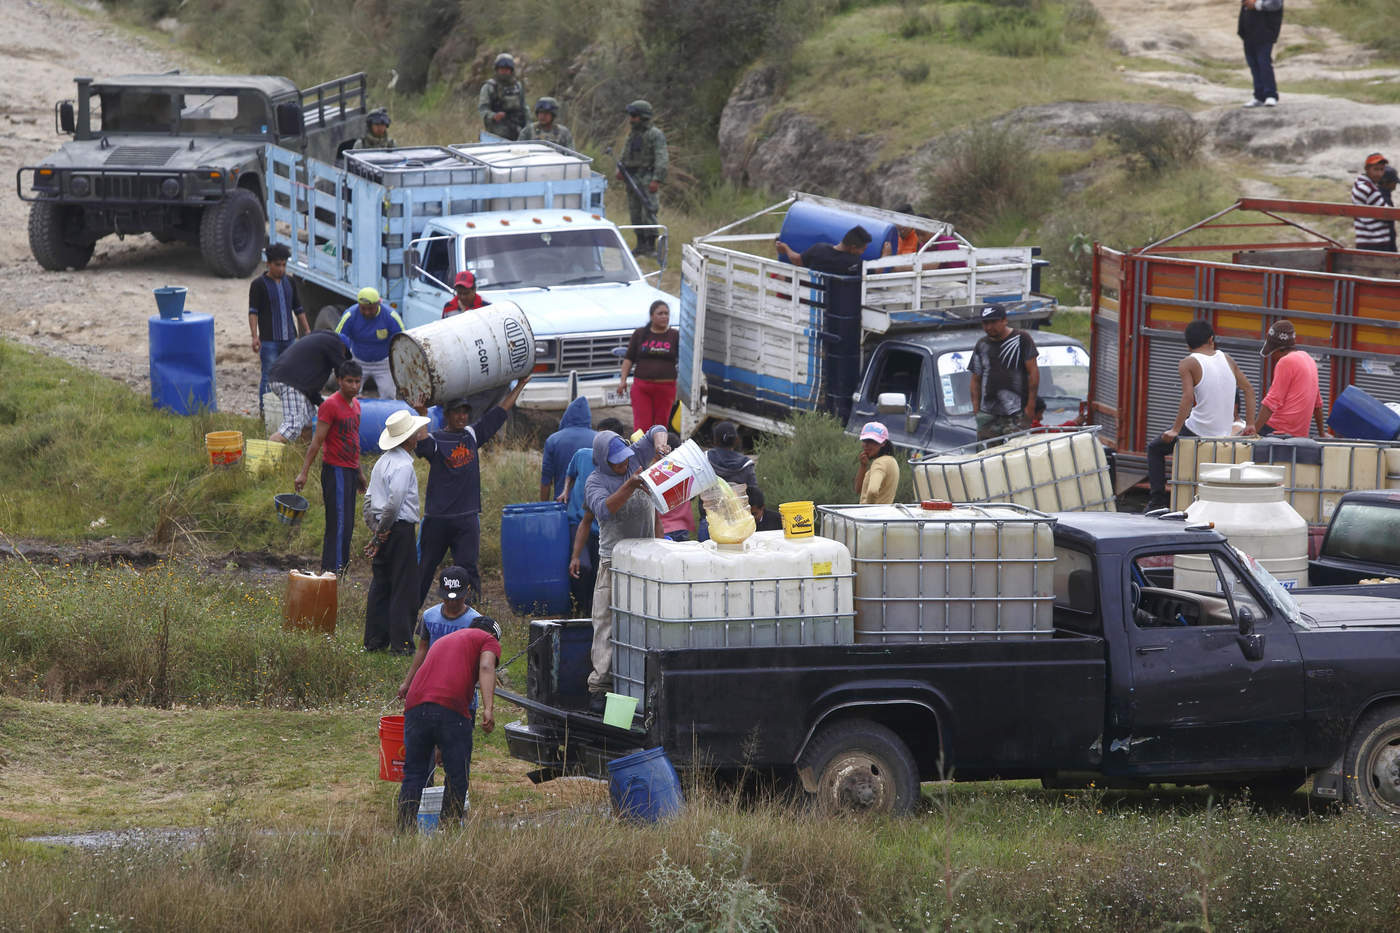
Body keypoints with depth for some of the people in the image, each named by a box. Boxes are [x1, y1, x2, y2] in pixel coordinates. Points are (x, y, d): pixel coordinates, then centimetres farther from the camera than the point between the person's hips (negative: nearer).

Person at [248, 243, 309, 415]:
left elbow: (298, 309, 20)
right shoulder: (259, 284, -5)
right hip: (269, 341, -6)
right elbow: (253, 312, -11)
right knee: (268, 377, -5)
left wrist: (307, 331, 14)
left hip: (289, 338, 6)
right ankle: (264, 412, 1)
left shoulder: (289, 283, 13)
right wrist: (255, 336, -21)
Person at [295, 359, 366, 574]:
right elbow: (317, 441, -15)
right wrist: (304, 473, -18)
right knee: (339, 524, -11)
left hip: (349, 471, 9)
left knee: (347, 526, 10)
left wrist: (359, 472, 27)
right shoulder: (330, 405, -13)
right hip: (335, 470, -9)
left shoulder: (355, 404, 13)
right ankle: (332, 570, -10)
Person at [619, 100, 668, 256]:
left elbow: (662, 158, -16)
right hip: (632, 179, 8)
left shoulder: (655, 135, -9)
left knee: (649, 212, -12)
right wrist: (620, 170, 2)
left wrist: (657, 180, -24)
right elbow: (625, 154, 20)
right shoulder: (633, 135, 15)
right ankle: (641, 246, 15)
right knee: (635, 213, 8)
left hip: (648, 179, -8)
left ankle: (651, 247, -10)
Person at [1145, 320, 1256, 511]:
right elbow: (1248, 389, 12)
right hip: (1225, 434, 6)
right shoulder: (1226, 358, 9)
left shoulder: (1188, 364, -7)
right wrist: (1250, 424, 13)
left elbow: (1188, 397, -20)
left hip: (1199, 429, -6)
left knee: (1155, 449, 17)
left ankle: (1157, 499, 6)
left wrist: (1175, 430, -16)